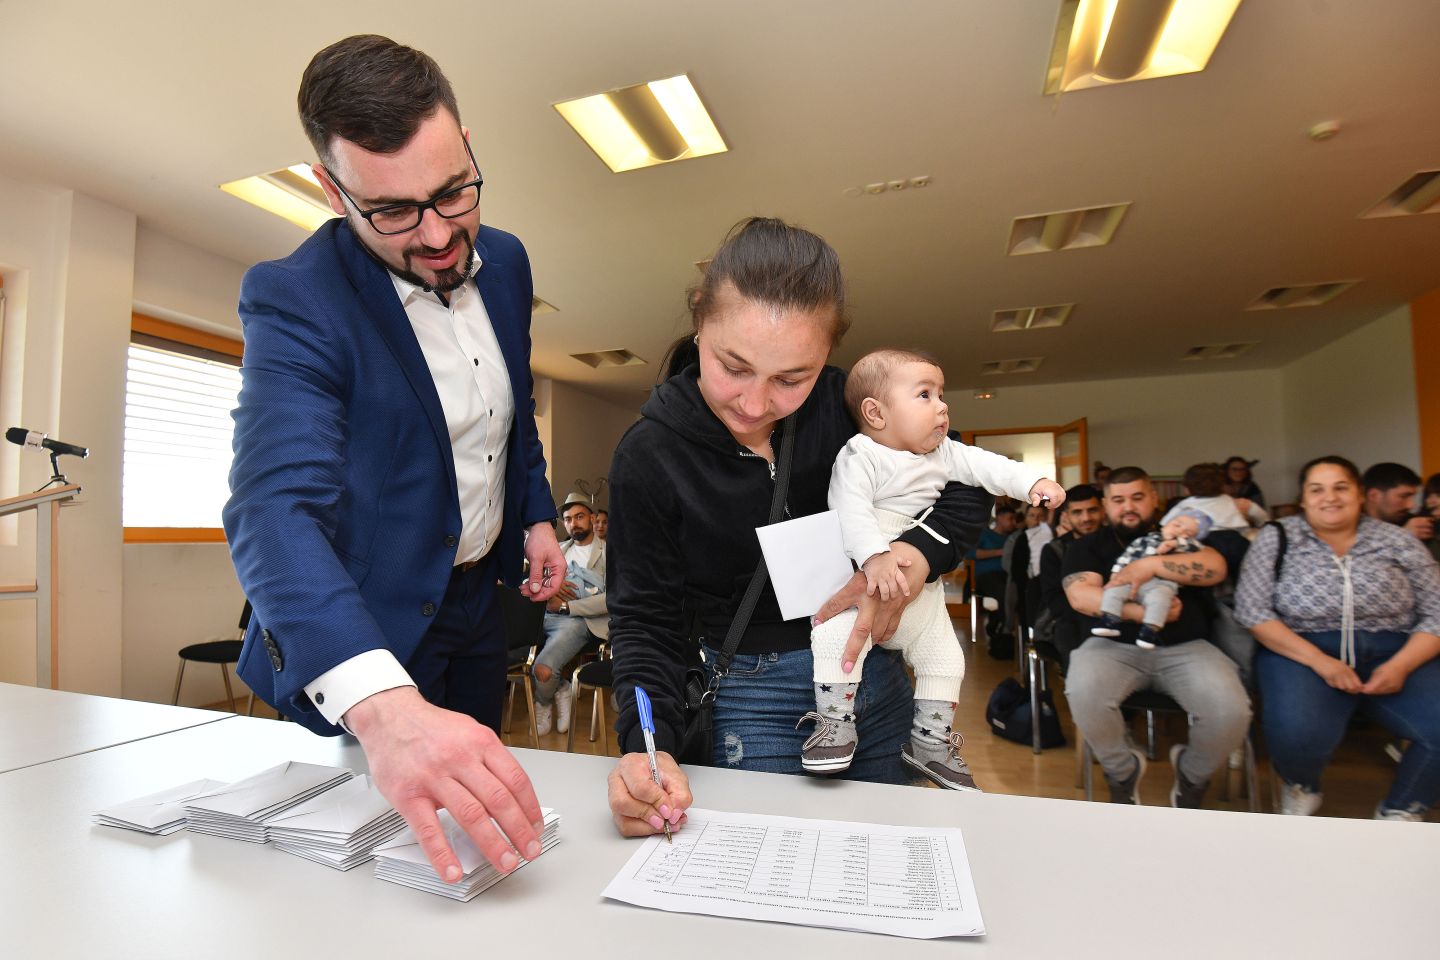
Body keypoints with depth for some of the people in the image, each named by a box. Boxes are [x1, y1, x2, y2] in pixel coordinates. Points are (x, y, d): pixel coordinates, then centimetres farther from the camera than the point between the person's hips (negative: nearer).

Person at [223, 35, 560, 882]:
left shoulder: (504, 261, -6)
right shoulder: (295, 301, -26)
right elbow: (276, 509, -41)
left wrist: (536, 515, 2)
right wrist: (384, 708, -55)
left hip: (475, 603, 6)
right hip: (356, 631, -5)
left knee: (482, 820, 25)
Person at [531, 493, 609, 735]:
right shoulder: (560, 549, 26)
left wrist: (566, 606, -12)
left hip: (580, 620, -6)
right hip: (546, 614, 6)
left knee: (543, 671, -28)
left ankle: (543, 703, 12)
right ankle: (560, 688, 0)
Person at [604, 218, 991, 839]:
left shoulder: (847, 403, -11)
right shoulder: (648, 458, -17)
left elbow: (968, 488, -2)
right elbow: (644, 620, -12)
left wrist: (917, 554, -22)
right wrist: (649, 743, -28)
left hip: (874, 667, 4)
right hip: (751, 691, -3)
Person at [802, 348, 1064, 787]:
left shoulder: (944, 453, 8)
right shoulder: (859, 458, -16)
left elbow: (985, 465, 4)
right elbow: (851, 511, -27)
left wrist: (1032, 481, -12)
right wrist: (874, 556, -39)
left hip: (919, 587, 7)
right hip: (859, 578, -7)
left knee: (944, 658, 10)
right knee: (835, 635, -29)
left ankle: (931, 741, 26)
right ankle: (835, 726, -11)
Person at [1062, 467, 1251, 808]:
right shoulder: (1088, 546, 11)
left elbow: (1215, 567, -7)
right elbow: (1080, 595, -8)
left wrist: (1149, 565, -17)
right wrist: (1142, 613, -20)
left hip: (1185, 648, 2)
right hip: (1114, 646, -1)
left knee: (1232, 711, -26)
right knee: (1083, 693, -32)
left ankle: (1192, 774, 11)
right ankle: (1123, 770, 1)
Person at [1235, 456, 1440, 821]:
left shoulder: (1397, 541, 10)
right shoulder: (1277, 538, 3)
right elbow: (1253, 611, -5)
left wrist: (1401, 665, -11)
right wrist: (1320, 661, -15)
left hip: (1393, 652, 3)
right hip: (1303, 651, -3)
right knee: (1298, 732, -32)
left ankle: (1400, 811, 7)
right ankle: (1300, 789, 7)